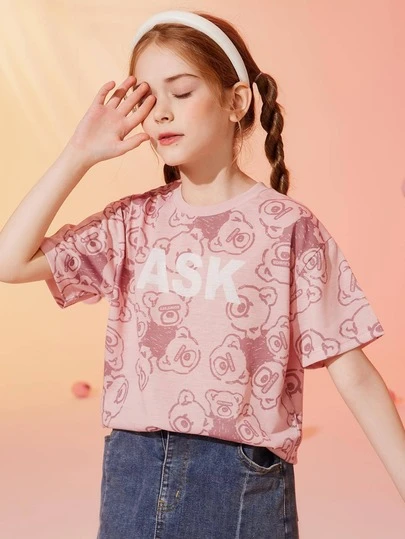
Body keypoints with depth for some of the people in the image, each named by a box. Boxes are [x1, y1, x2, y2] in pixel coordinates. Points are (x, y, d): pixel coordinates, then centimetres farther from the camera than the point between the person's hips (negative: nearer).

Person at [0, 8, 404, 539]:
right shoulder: (134, 220, 4)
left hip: (242, 478, -3)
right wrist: (79, 155, -3)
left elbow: (353, 374, -8)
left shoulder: (288, 226, -7)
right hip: (133, 470, 3)